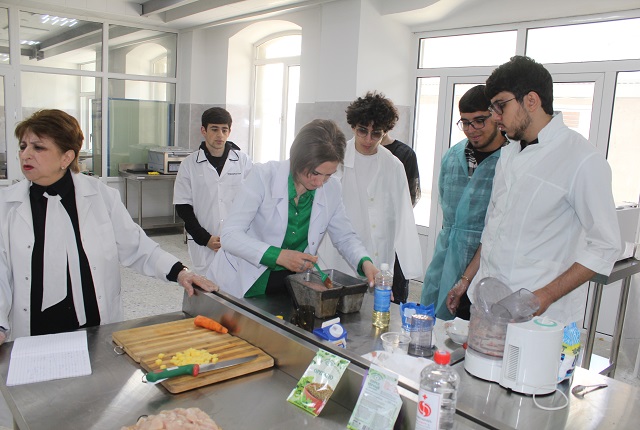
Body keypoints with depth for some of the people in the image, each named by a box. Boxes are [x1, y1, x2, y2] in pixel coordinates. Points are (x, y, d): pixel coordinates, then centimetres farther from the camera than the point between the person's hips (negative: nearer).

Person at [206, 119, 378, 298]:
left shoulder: (331, 189, -1)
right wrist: (278, 256, -28)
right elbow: (230, 236, -15)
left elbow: (345, 237, 12)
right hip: (242, 285, -2)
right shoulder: (263, 176, -13)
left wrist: (365, 262, -9)